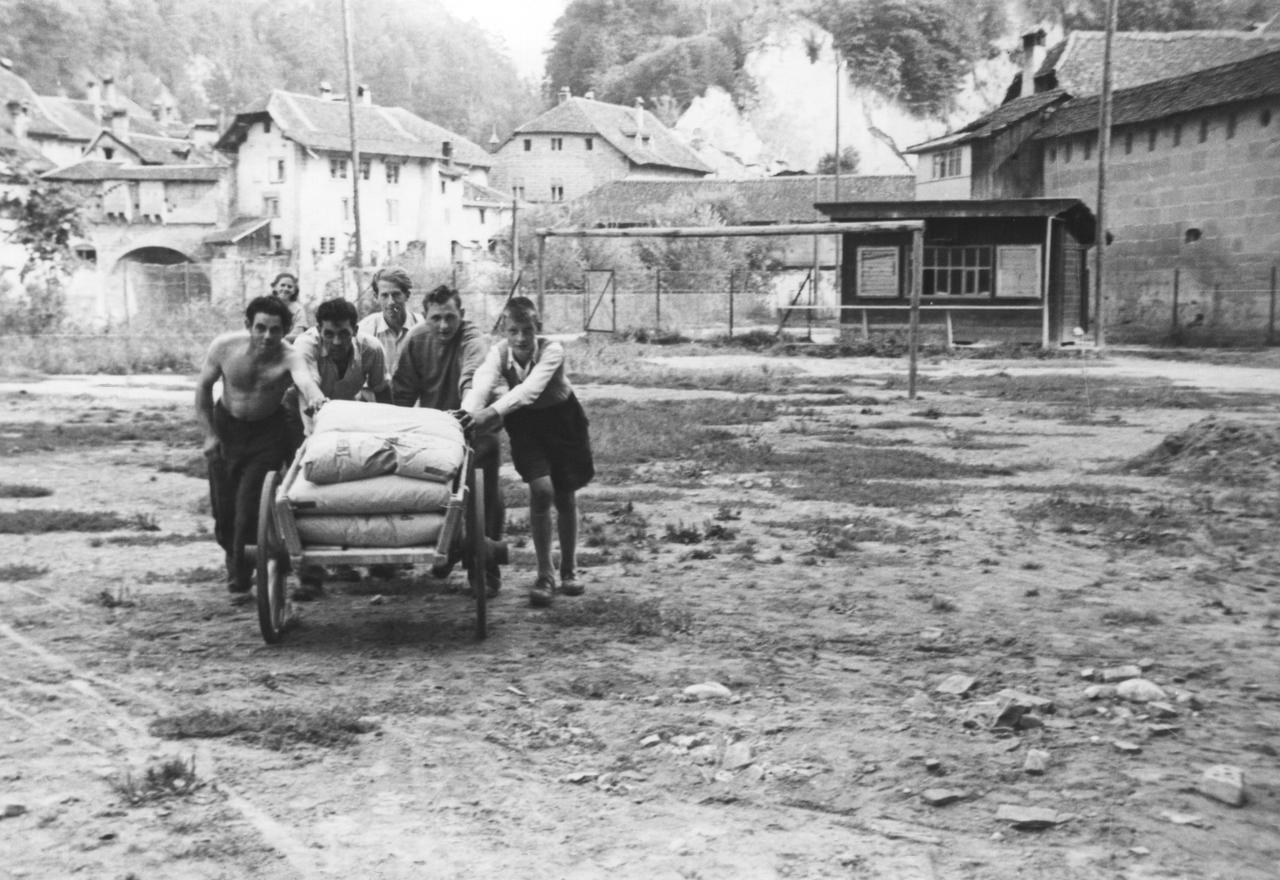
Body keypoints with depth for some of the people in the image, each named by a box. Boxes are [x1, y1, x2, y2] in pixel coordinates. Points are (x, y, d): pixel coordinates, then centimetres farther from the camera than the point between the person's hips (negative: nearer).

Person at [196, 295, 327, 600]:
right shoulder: (224, 346, -19)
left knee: (250, 507, -10)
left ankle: (240, 580, 8)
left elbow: (305, 380, -50)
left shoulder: (288, 357, -28)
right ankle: (235, 562, 38)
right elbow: (203, 386, -4)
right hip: (226, 427, 3)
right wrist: (209, 433, -5)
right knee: (223, 508, 8)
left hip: (268, 432, -2)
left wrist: (315, 397, -74)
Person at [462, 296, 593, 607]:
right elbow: (481, 384, -38)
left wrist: (493, 412, -60)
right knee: (541, 491, -15)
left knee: (565, 497, 5)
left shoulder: (552, 351, -30)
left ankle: (569, 569, 25)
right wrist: (469, 413, -59)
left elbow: (530, 389, -46)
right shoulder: (499, 352, -21)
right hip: (525, 422, 1)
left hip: (562, 419, -1)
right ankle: (545, 574, -2)